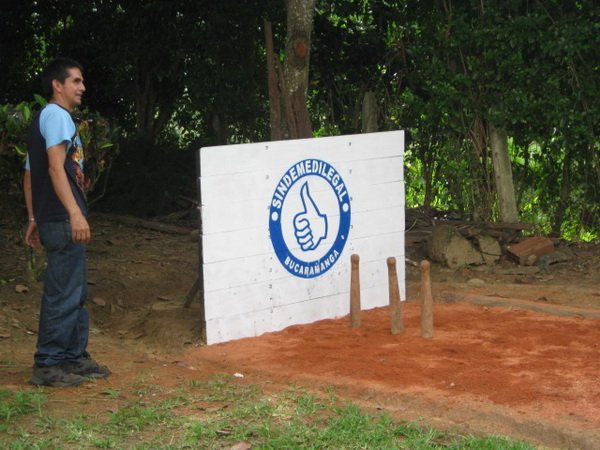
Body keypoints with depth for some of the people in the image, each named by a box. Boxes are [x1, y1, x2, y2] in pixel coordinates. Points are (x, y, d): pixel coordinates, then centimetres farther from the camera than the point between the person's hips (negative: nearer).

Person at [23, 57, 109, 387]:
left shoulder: (43, 118, 22)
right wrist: (75, 213, -26)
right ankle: (46, 366, -4)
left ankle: (75, 357, 21)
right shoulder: (56, 115, -8)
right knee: (62, 295, -8)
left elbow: (29, 175, 22)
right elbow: (56, 167, -19)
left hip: (54, 219, 10)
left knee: (76, 294, 15)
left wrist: (34, 219, 22)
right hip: (64, 221, -10)